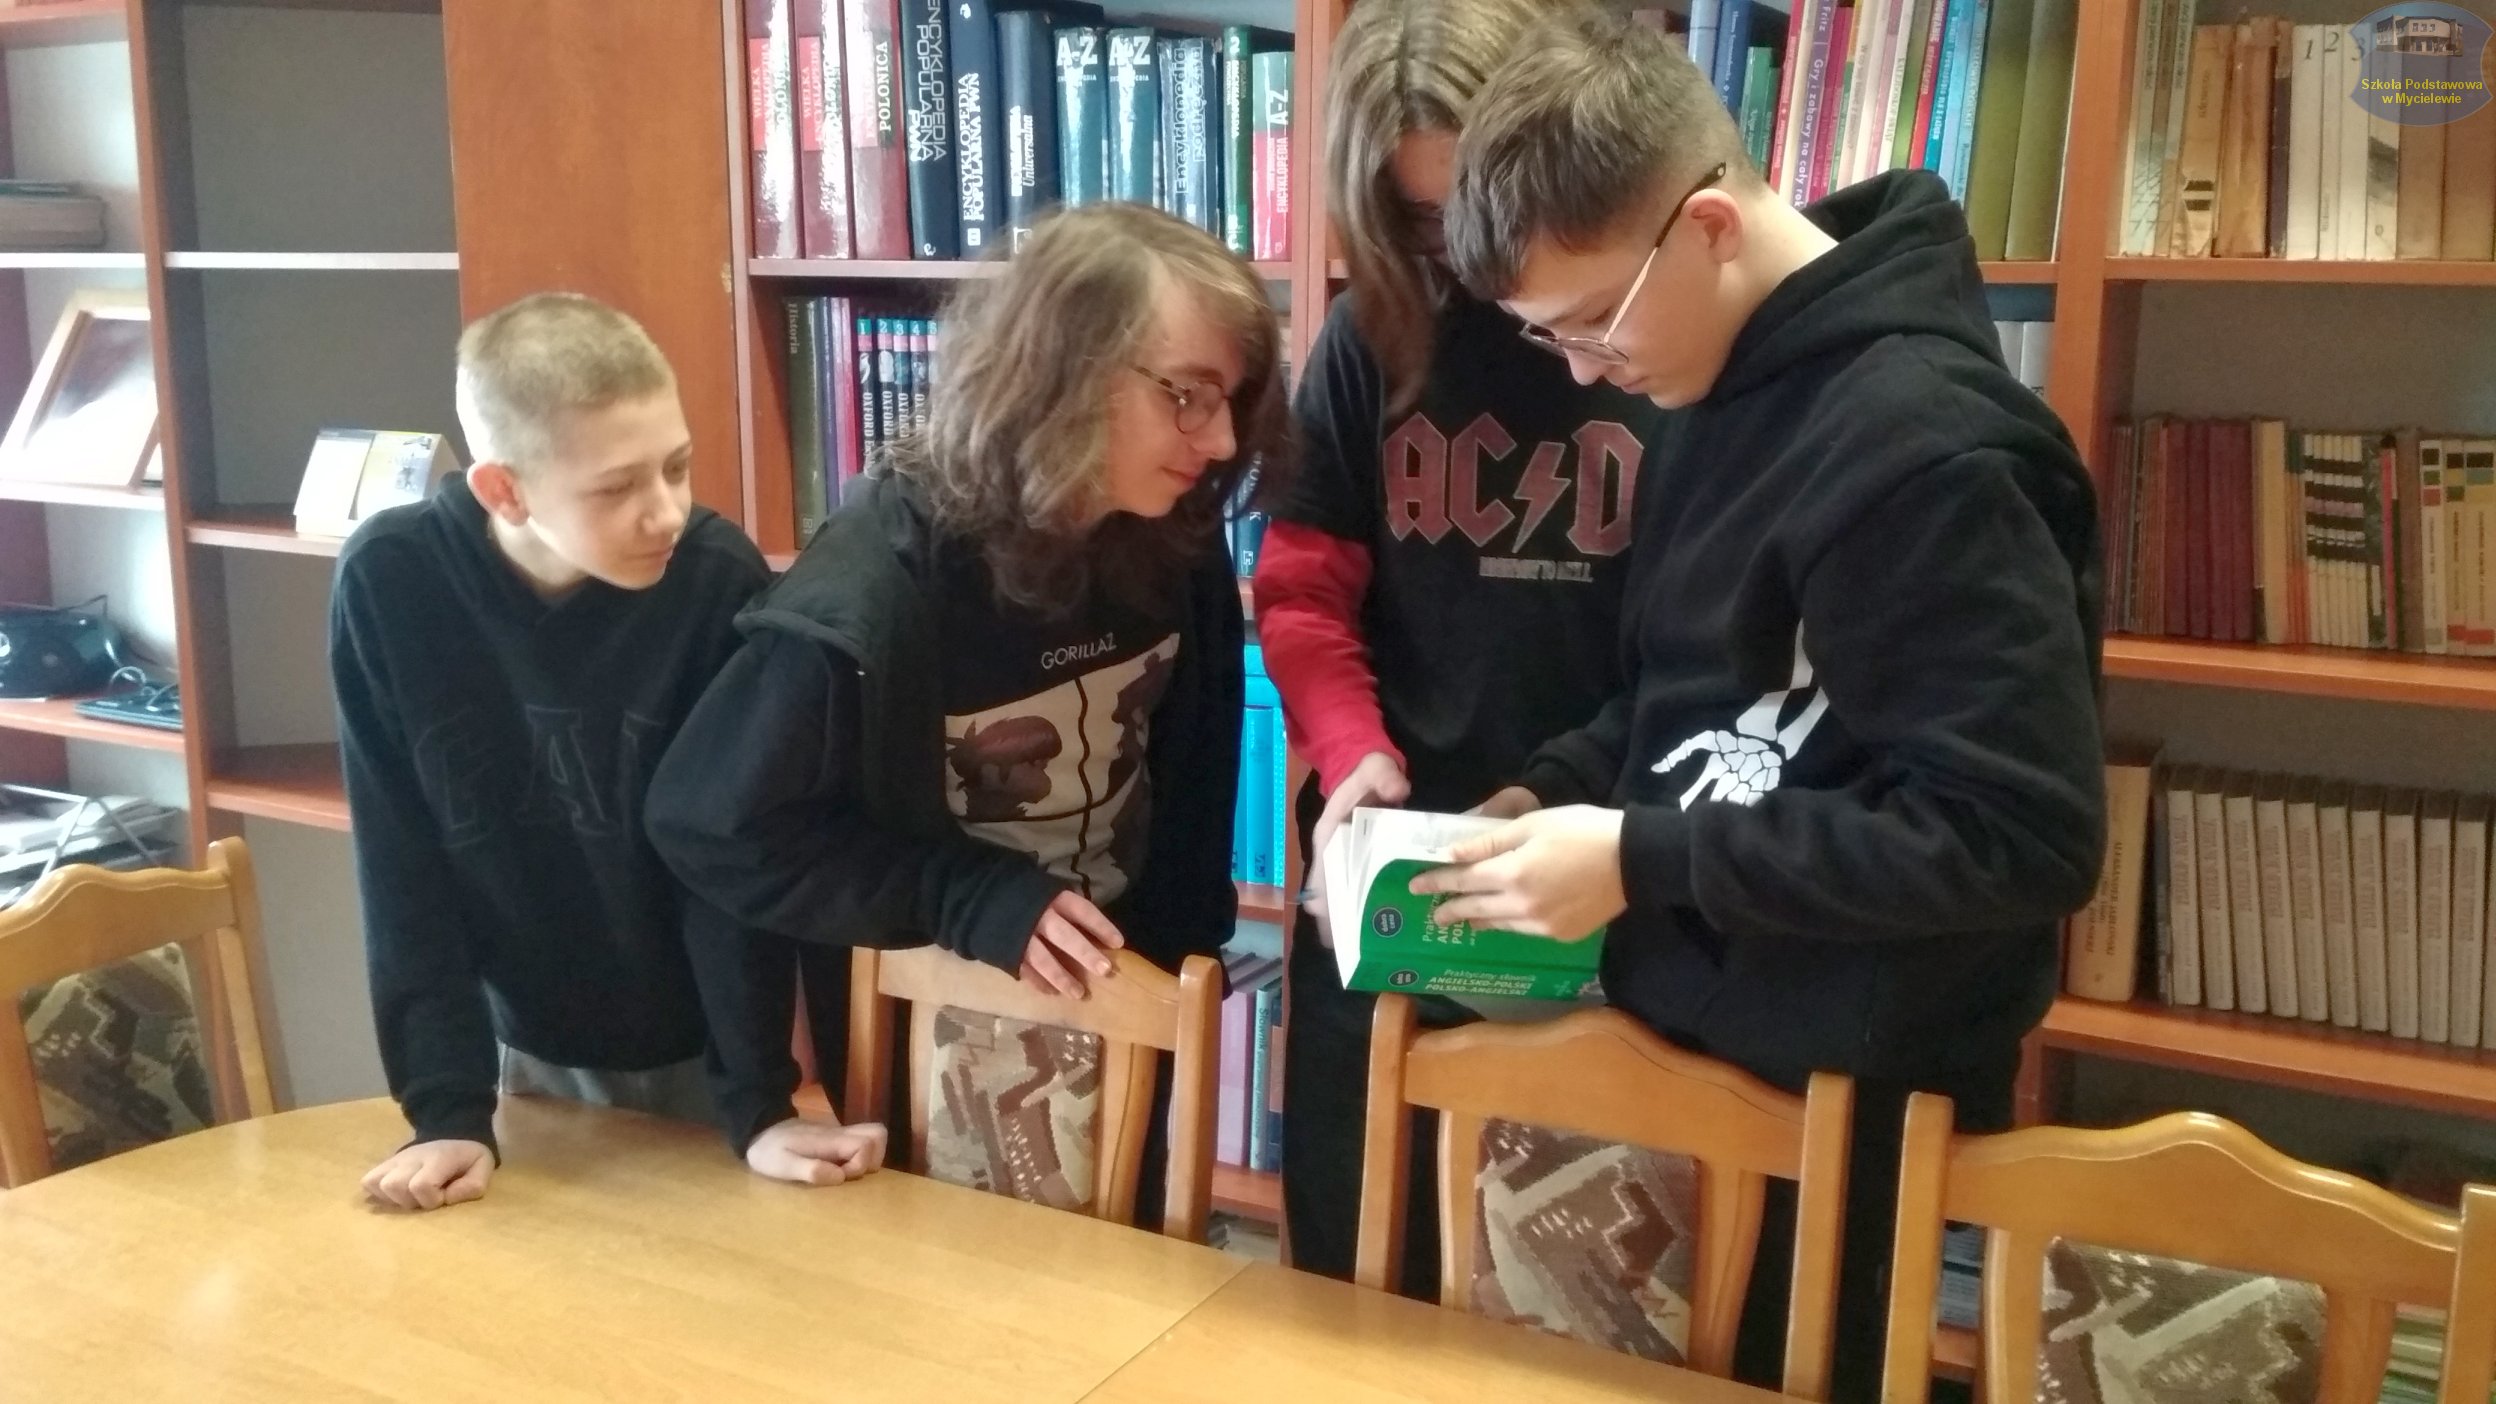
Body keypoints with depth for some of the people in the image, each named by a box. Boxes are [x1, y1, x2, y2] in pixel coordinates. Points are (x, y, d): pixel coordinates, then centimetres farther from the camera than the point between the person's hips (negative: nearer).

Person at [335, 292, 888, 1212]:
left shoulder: (720, 579, -22)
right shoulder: (390, 584, -18)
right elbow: (403, 867, -12)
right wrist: (450, 1105, -16)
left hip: (707, 1051, -1)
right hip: (530, 1049, 1)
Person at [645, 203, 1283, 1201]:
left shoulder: (1176, 543, -12)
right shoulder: (872, 591, -29)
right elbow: (708, 824, -22)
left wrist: (1191, 948, -2)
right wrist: (971, 900, -26)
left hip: (1125, 1011, 5)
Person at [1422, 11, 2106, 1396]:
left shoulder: (1918, 445, -25)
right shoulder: (1738, 382, 4)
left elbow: (2020, 833, -26)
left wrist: (1644, 860, -24)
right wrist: (1543, 799, -1)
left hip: (1846, 1090, -8)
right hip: (1699, 1026, 8)